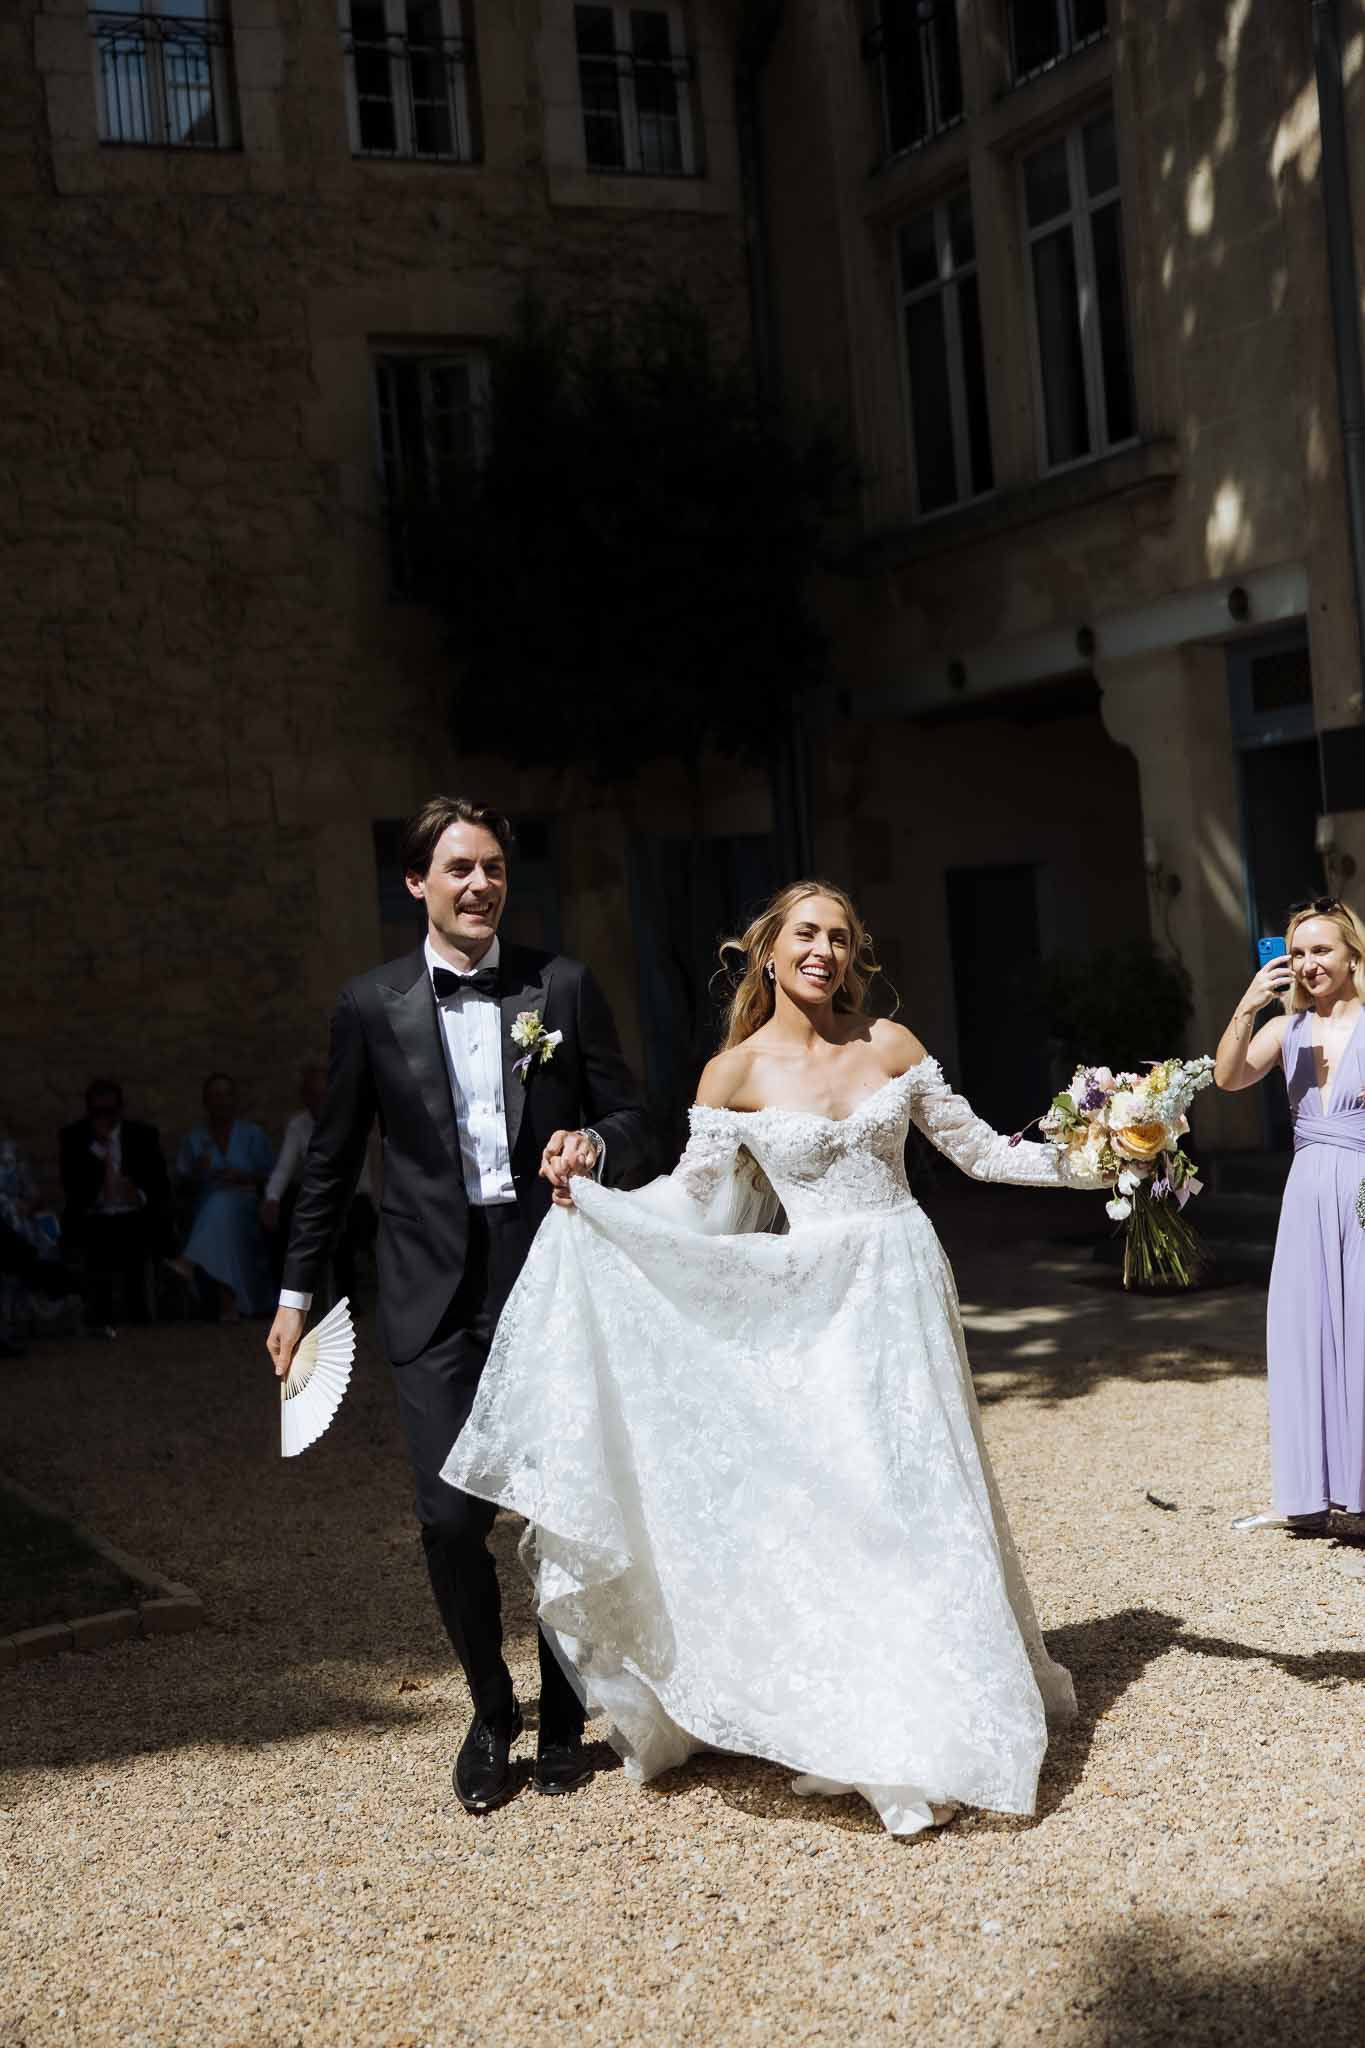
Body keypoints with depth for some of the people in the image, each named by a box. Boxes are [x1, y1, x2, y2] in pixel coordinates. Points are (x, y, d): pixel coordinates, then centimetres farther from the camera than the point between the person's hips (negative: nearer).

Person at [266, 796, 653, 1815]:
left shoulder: (565, 987, 3)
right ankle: (492, 1711, 21)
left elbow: (632, 1121, 6)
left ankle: (563, 1717, 29)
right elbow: (334, 1158, 10)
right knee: (451, 1518, -4)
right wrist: (298, 1290, 12)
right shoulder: (372, 1004, 3)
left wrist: (591, 1143, -17)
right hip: (435, 1297, 0)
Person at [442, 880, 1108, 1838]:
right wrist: (586, 1197, -13)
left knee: (923, 1495, 5)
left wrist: (1085, 1163, -2)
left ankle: (948, 1716, 21)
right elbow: (692, 1200, -1)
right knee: (827, 1502, -1)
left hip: (903, 1289, 2)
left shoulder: (891, 1044, 2)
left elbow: (977, 1147, 7)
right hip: (813, 1306, -1)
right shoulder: (736, 1074, -3)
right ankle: (864, 1729, 12)